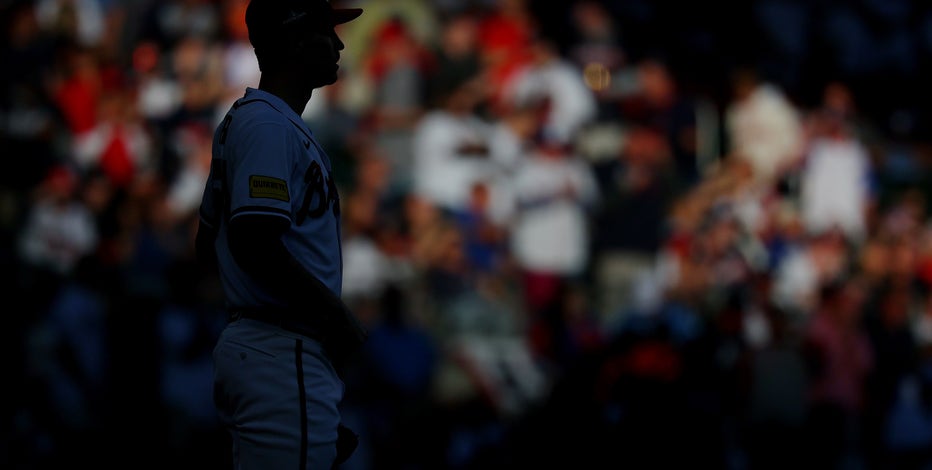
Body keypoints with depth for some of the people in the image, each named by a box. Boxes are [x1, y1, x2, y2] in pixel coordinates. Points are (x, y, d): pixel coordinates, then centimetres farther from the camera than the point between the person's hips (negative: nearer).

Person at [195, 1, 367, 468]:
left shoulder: (244, 119, 18)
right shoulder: (270, 125, -12)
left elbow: (208, 243, 23)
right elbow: (253, 241, -24)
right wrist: (337, 313, -14)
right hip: (284, 357, -10)